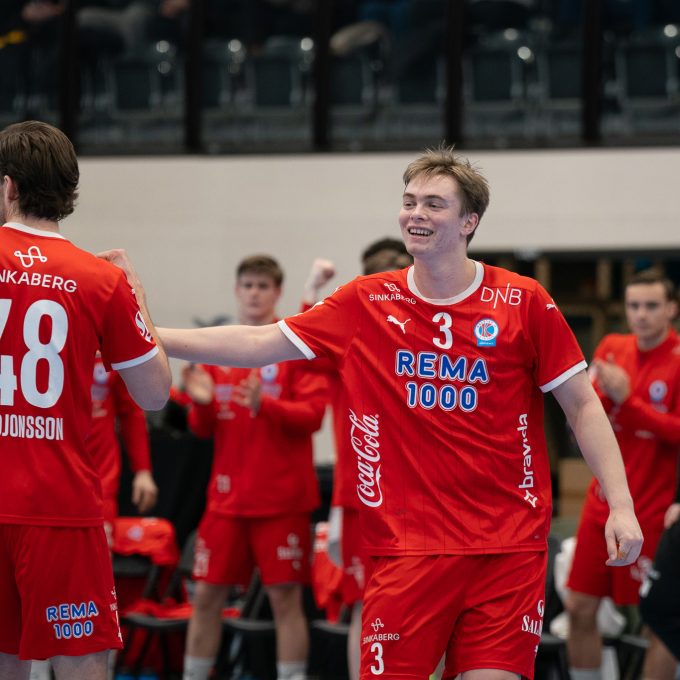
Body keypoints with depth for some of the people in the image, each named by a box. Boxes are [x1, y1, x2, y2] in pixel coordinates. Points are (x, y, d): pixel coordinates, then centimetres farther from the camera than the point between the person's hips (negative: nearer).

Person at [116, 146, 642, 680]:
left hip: (509, 547, -1)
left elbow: (583, 406, 4)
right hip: (406, 545, 1)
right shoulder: (366, 304, 5)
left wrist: (621, 505, -5)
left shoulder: (524, 303, 0)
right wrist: (146, 334, 1)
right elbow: (259, 344, 8)